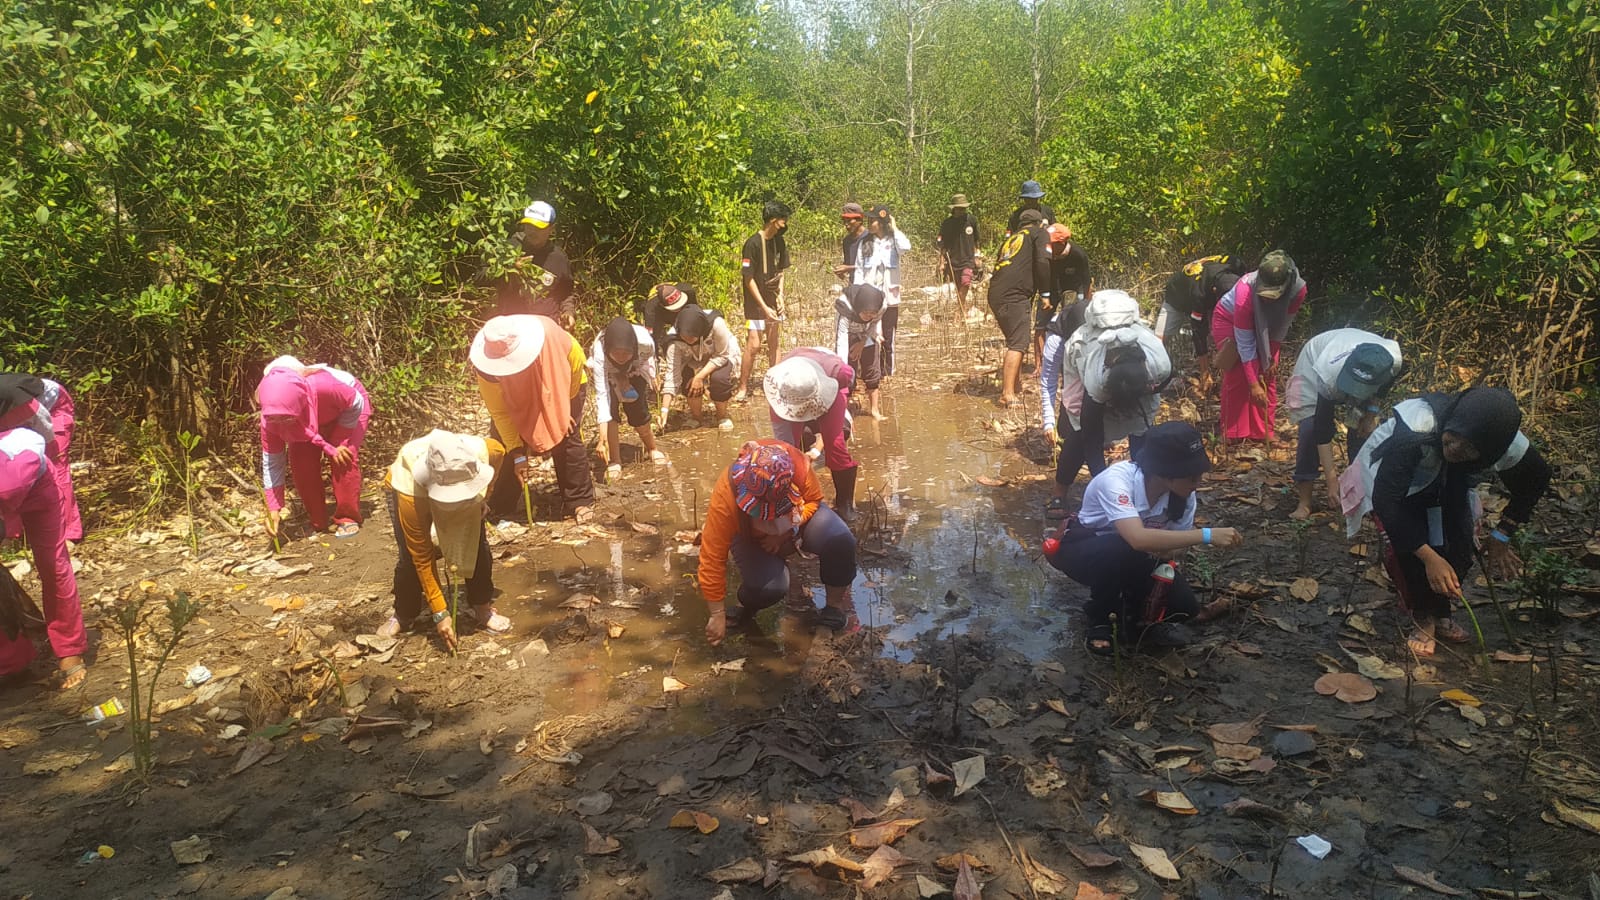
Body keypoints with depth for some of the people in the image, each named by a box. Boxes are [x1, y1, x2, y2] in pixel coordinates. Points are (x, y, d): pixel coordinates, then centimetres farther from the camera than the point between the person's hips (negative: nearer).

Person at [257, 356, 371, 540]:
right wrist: (273, 508, -23)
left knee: (343, 456, -23)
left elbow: (356, 404, -26)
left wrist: (333, 446, -24)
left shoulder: (323, 386, -46)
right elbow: (271, 461, -20)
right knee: (300, 460, -14)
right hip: (310, 419, 4)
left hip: (350, 408, -4)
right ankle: (317, 522, 4)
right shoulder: (270, 417, -31)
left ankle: (348, 519, -7)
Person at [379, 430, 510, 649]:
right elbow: (423, 557, -36)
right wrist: (439, 614, -33)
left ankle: (481, 607, 8)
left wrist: (484, 494, -7)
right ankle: (403, 616, 10)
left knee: (477, 545, -12)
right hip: (406, 486, -3)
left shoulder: (483, 452, -40)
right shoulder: (411, 493, -45)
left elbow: (499, 450, -11)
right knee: (411, 557, -16)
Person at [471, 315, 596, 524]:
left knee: (567, 440, -12)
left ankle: (580, 503, -2)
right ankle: (497, 507, 12)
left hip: (562, 387, -1)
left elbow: (577, 361, -21)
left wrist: (563, 409, -13)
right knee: (504, 444, -4)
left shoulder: (549, 335, -41)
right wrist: (517, 454, -24)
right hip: (515, 397, 2)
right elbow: (499, 412, -23)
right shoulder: (485, 368, -34)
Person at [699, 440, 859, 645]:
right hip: (753, 537, -2)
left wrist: (787, 531, -29)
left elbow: (814, 499, -13)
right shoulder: (724, 499, -37)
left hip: (799, 519, 2)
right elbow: (712, 558, -29)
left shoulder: (797, 464, -34)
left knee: (839, 539, -29)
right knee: (768, 587, -31)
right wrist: (717, 614, -23)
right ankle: (748, 605, 6)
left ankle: (836, 604, -3)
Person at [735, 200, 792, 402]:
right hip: (756, 303, -7)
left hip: (773, 301, 7)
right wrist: (764, 307, -18)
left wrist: (780, 296, 0)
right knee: (753, 345, -7)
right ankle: (743, 388, 6)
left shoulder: (779, 241, 3)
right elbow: (748, 279, -17)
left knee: (773, 344, 11)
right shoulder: (753, 243, -18)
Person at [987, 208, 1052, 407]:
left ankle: (1017, 385, 29)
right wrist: (1046, 293, 2)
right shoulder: (1040, 233, 11)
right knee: (1018, 345, -10)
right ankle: (1008, 394, -19)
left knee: (1016, 342, 21)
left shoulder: (1011, 238, 30)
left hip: (996, 295, 7)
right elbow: (1043, 262, -6)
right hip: (1015, 296, -7)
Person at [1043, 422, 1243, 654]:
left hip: (1131, 558, 5)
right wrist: (1207, 535, -46)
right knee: (1125, 551, -37)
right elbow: (1138, 539, -50)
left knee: (1183, 605, -17)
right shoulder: (1116, 480, -36)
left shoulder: (1184, 494, -18)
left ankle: (1134, 617, 14)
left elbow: (1172, 544, -5)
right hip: (1083, 552, -4)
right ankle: (1099, 620, -10)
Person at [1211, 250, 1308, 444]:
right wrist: (1253, 384, -35)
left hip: (1263, 323, 4)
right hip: (1229, 320, -4)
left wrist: (1272, 357, -5)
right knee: (1237, 377, -12)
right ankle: (1233, 436, -1)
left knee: (1268, 376, -2)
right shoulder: (1246, 291, -41)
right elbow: (1245, 343, -36)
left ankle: (1265, 433, 7)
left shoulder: (1298, 289, -31)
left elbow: (1282, 325, -11)